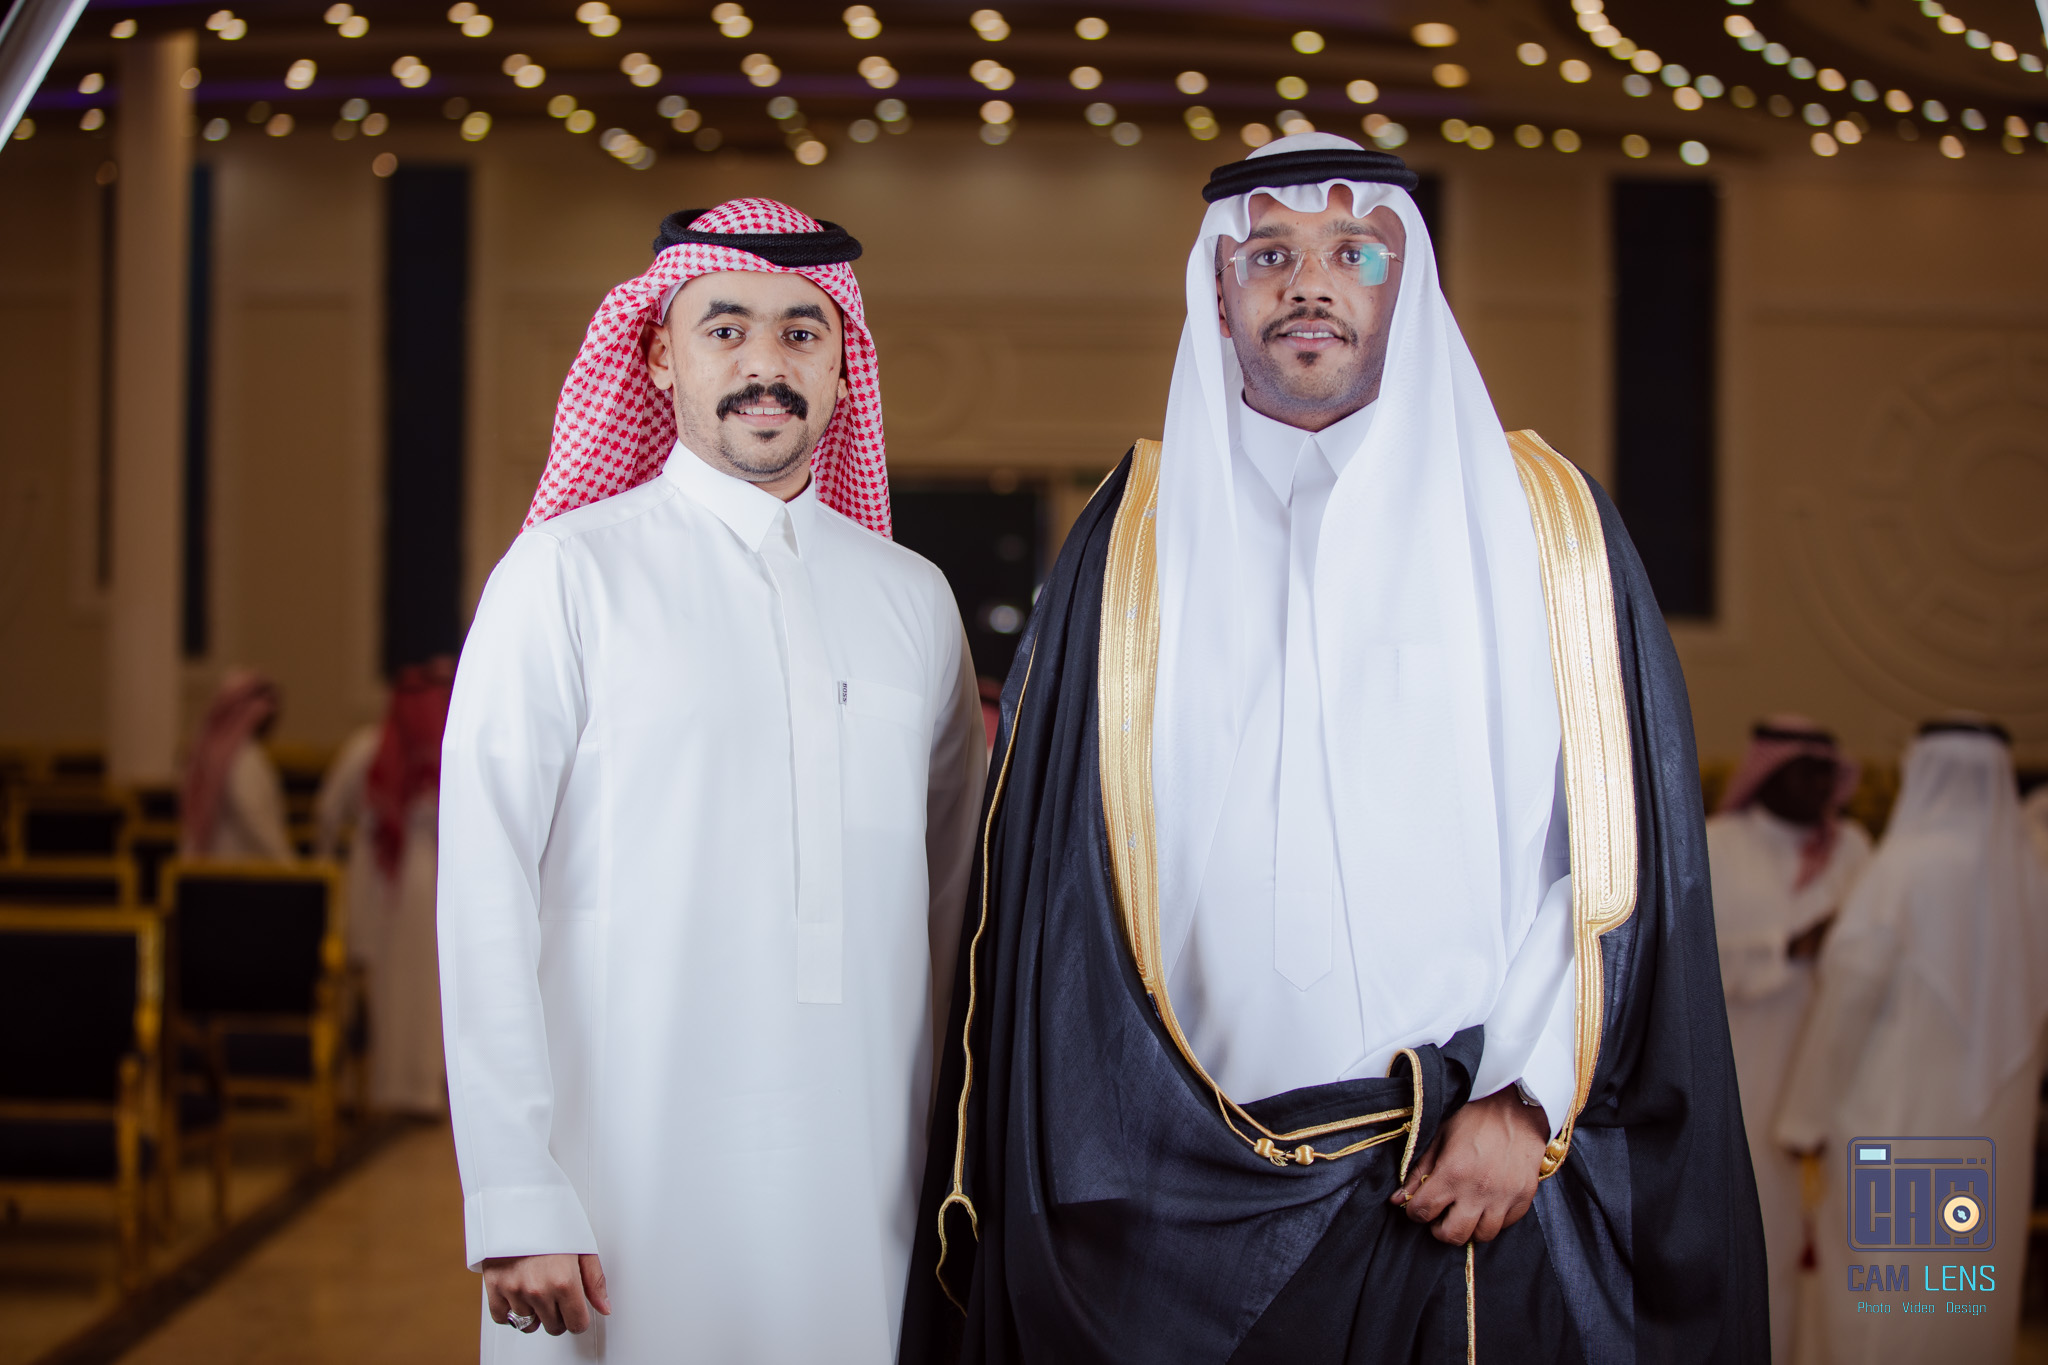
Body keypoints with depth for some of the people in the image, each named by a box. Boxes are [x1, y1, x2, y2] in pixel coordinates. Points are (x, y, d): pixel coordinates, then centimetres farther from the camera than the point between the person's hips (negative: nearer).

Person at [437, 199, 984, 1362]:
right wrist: (516, 1202, -12)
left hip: (865, 1183, 3)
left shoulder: (912, 598, 10)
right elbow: (486, 898, -7)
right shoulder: (567, 573, -3)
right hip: (631, 1185, -3)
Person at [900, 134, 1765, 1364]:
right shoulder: (1141, 541, 5)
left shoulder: (1544, 519, 4)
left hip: (1493, 1176, 0)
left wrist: (1528, 1098, -9)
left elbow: (1617, 847, 0)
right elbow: (1052, 866, 3)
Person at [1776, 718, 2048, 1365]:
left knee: (1878, 1304, 3)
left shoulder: (1903, 868, -15)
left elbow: (1846, 995, -13)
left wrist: (1807, 1112, -5)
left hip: (1896, 1120, -5)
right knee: (1971, 1291, 15)